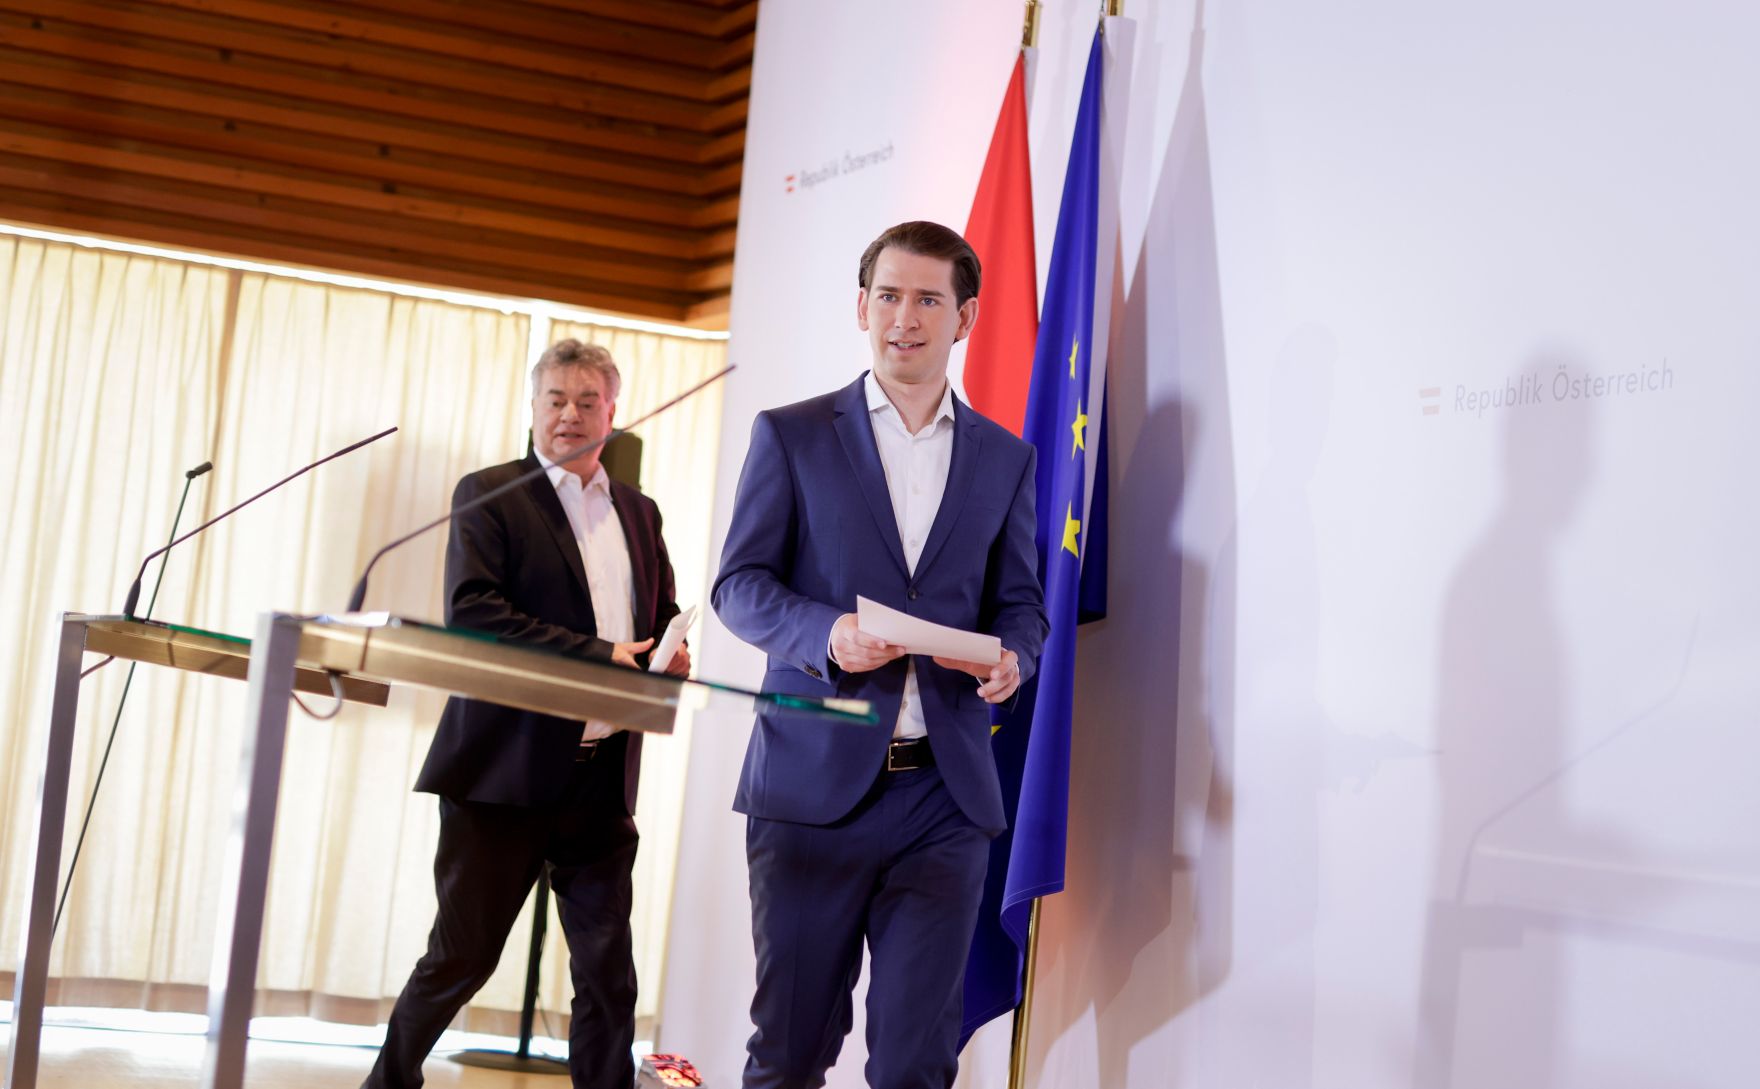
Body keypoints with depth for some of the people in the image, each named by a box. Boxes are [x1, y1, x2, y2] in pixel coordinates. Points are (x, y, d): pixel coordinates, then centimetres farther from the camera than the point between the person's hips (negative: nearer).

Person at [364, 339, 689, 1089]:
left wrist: (664, 659, -2)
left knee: (608, 972, 5)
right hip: (506, 772, -4)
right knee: (460, 958, 3)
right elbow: (471, 611, -14)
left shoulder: (639, 513, 17)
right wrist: (597, 655, -18)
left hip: (602, 778, 5)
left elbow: (665, 622, 23)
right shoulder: (489, 494, 0)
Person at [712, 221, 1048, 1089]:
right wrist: (827, 633, -17)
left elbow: (1020, 604, 15)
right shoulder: (791, 436, 7)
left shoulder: (1005, 459, 14)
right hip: (814, 783, -1)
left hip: (944, 794, 2)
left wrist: (1009, 658, -10)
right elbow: (739, 585, 3)